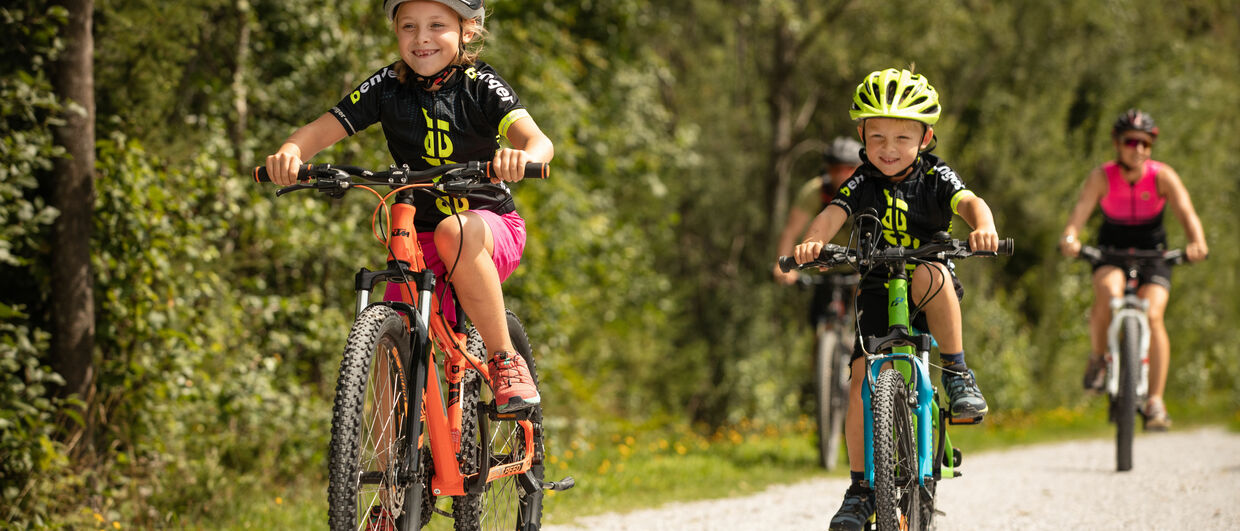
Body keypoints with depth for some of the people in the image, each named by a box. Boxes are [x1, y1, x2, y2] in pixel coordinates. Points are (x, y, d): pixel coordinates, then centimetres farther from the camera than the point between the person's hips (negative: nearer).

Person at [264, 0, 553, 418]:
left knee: (455, 233, -37)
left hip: (493, 230, -3)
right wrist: (290, 151, -34)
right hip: (418, 239, 3)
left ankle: (505, 361, -24)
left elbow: (538, 140, -27)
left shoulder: (480, 86, -12)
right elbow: (322, 129, -11)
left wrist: (523, 156, -52)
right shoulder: (388, 87, -5)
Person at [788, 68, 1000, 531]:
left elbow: (970, 202, -24)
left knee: (928, 276, -38)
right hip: (879, 291, 2)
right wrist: (812, 242, -44)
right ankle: (861, 488, -5)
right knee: (862, 381, -14)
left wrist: (983, 228, -49)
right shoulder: (863, 184, -3)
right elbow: (833, 213, -21)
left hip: (933, 299, -2)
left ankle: (957, 373, -22)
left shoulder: (935, 178, -6)